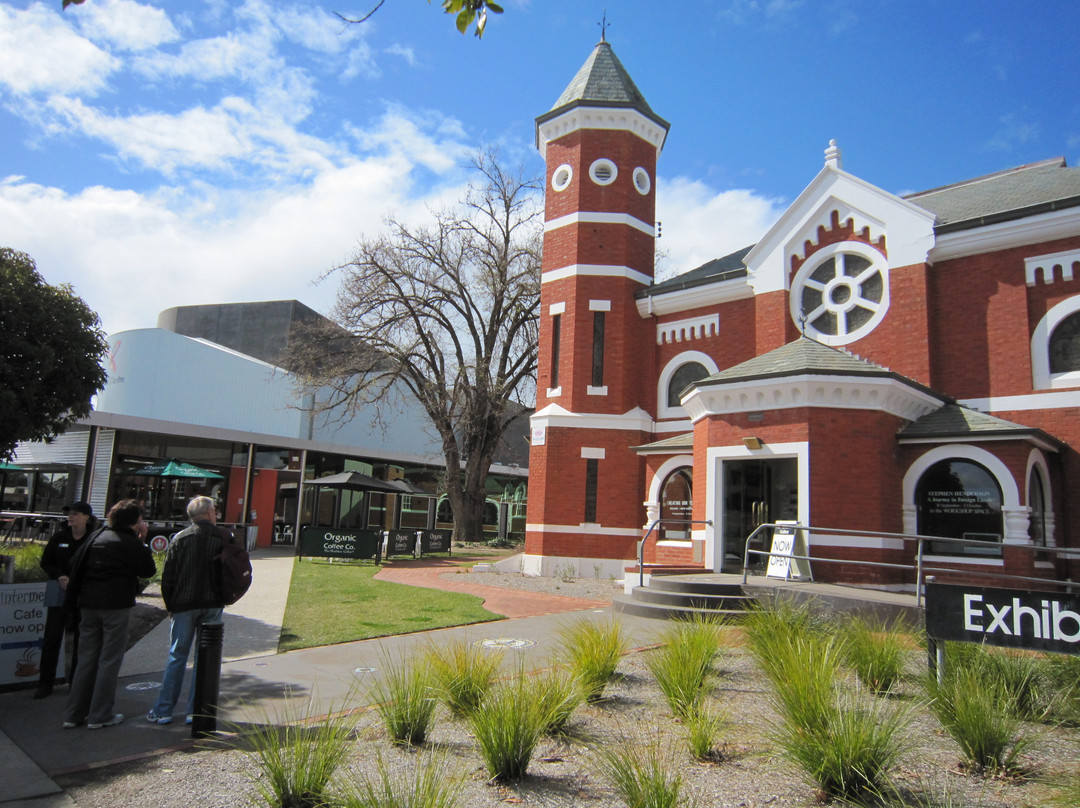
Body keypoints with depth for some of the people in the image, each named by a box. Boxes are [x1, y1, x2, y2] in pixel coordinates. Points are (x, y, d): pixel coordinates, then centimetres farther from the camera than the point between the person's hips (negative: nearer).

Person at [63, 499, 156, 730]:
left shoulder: (96, 538, 8)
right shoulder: (132, 543, -10)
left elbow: (75, 564, 9)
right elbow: (149, 570, -3)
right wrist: (143, 542, 2)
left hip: (88, 604, 6)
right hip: (116, 606, -6)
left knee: (86, 659, 14)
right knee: (109, 660, 3)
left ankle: (74, 714, 18)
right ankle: (100, 715, 7)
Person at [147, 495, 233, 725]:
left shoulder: (180, 538, -1)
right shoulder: (226, 537, 0)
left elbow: (167, 575, 1)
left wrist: (170, 605, 10)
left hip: (184, 605, 0)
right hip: (213, 605, 0)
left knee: (177, 657, 9)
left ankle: (163, 710, 12)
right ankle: (195, 711, 10)